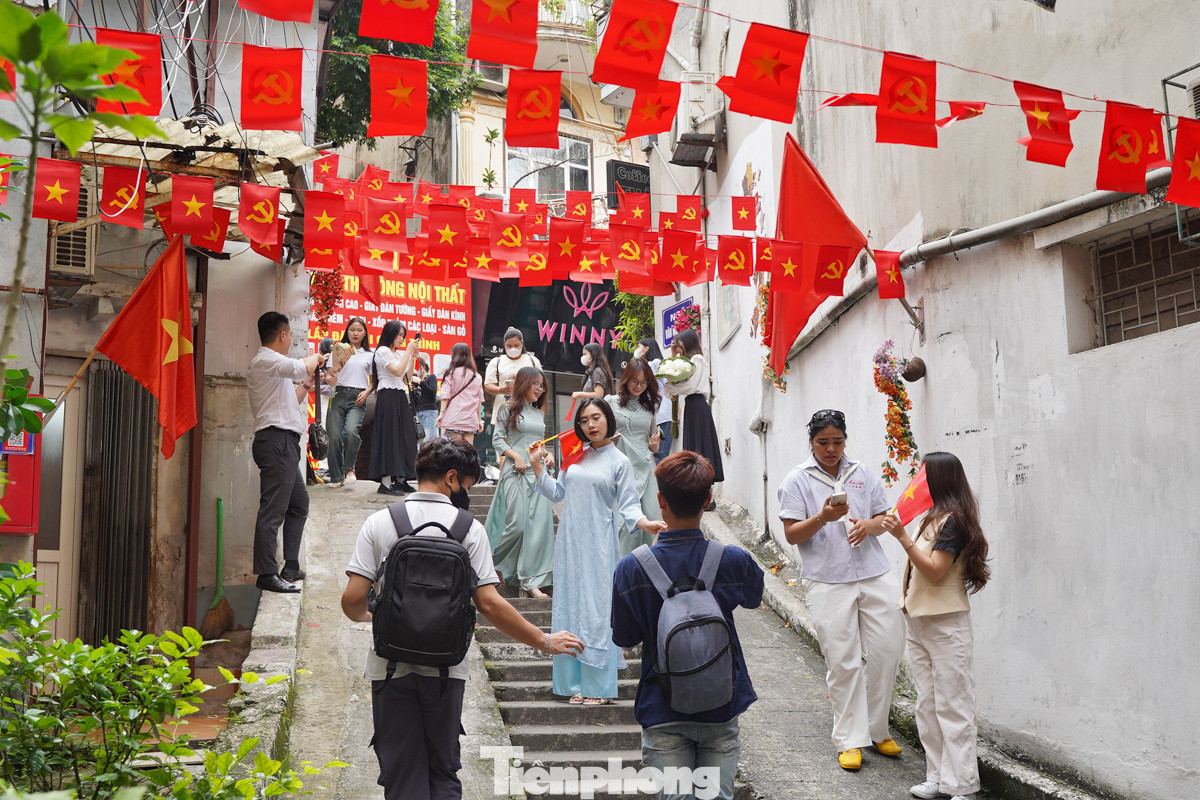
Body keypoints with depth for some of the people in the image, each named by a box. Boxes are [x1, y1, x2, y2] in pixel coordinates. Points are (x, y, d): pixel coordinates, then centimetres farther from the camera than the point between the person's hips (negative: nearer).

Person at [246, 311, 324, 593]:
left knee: (298, 504, 17)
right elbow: (299, 368, -26)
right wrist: (316, 357, -6)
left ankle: (291, 567, 22)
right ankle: (266, 574, -8)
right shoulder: (264, 361, -9)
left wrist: (305, 386, 22)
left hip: (286, 443, 11)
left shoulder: (273, 364, 25)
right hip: (276, 441, -11)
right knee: (273, 509, -10)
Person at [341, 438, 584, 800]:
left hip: (391, 667, 1)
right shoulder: (468, 529, -5)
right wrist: (545, 641, -2)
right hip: (444, 667, 0)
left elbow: (353, 600, -7)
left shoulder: (379, 523, -1)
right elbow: (489, 604, -12)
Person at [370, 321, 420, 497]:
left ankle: (401, 479, 10)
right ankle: (386, 482, -10)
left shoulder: (400, 353, 17)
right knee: (389, 437, -10)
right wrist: (409, 350, -11)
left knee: (404, 437, 6)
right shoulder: (382, 351, -5)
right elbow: (397, 371, -16)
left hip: (401, 398, 8)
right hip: (388, 397, -8)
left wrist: (413, 357, 10)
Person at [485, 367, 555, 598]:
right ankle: (494, 561, 18)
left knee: (539, 524, -4)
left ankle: (532, 580, -2)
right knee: (517, 523, -9)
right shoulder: (509, 409, 2)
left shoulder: (539, 413, 19)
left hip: (538, 471, 5)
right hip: (516, 472, -5)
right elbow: (497, 440, -1)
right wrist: (516, 456, -13)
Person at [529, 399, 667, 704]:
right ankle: (575, 683, 13)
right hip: (570, 542, 4)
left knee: (597, 609, -5)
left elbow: (627, 505, -4)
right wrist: (538, 467, 8)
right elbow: (557, 493, 15)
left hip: (599, 544, -4)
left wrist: (645, 523, -22)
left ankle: (598, 687, 3)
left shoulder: (619, 462, 0)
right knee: (571, 606, 5)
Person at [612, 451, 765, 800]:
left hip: (663, 711, -1)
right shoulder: (734, 561, -12)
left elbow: (624, 637, -2)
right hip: (720, 706, 1)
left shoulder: (632, 568, -15)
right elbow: (754, 597, 12)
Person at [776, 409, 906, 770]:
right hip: (827, 583, -4)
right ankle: (850, 740, 11)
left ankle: (877, 730, 22)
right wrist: (823, 517, -19)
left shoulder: (863, 474, 13)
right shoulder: (797, 481, 1)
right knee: (843, 662, -1)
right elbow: (792, 535, -3)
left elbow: (883, 518, 17)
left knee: (888, 650, 3)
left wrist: (869, 525, -5)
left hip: (875, 576, 4)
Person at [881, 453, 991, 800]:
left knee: (952, 707, -4)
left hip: (946, 626, -10)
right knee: (927, 706, 13)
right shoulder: (934, 518, 15)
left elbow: (935, 570, -21)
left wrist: (903, 537, -25)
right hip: (919, 622, 10)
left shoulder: (953, 520, -14)